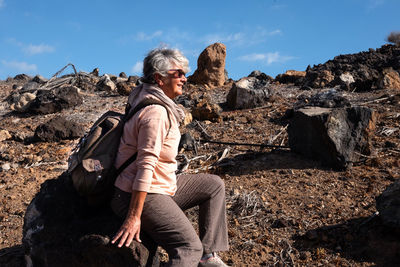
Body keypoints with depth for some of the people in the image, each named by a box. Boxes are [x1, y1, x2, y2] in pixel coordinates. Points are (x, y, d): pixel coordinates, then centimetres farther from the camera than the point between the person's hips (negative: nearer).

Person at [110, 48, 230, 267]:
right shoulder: (156, 112, -23)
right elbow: (145, 166, -27)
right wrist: (133, 218, -27)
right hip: (143, 195, -11)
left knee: (214, 185, 14)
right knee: (189, 248, -21)